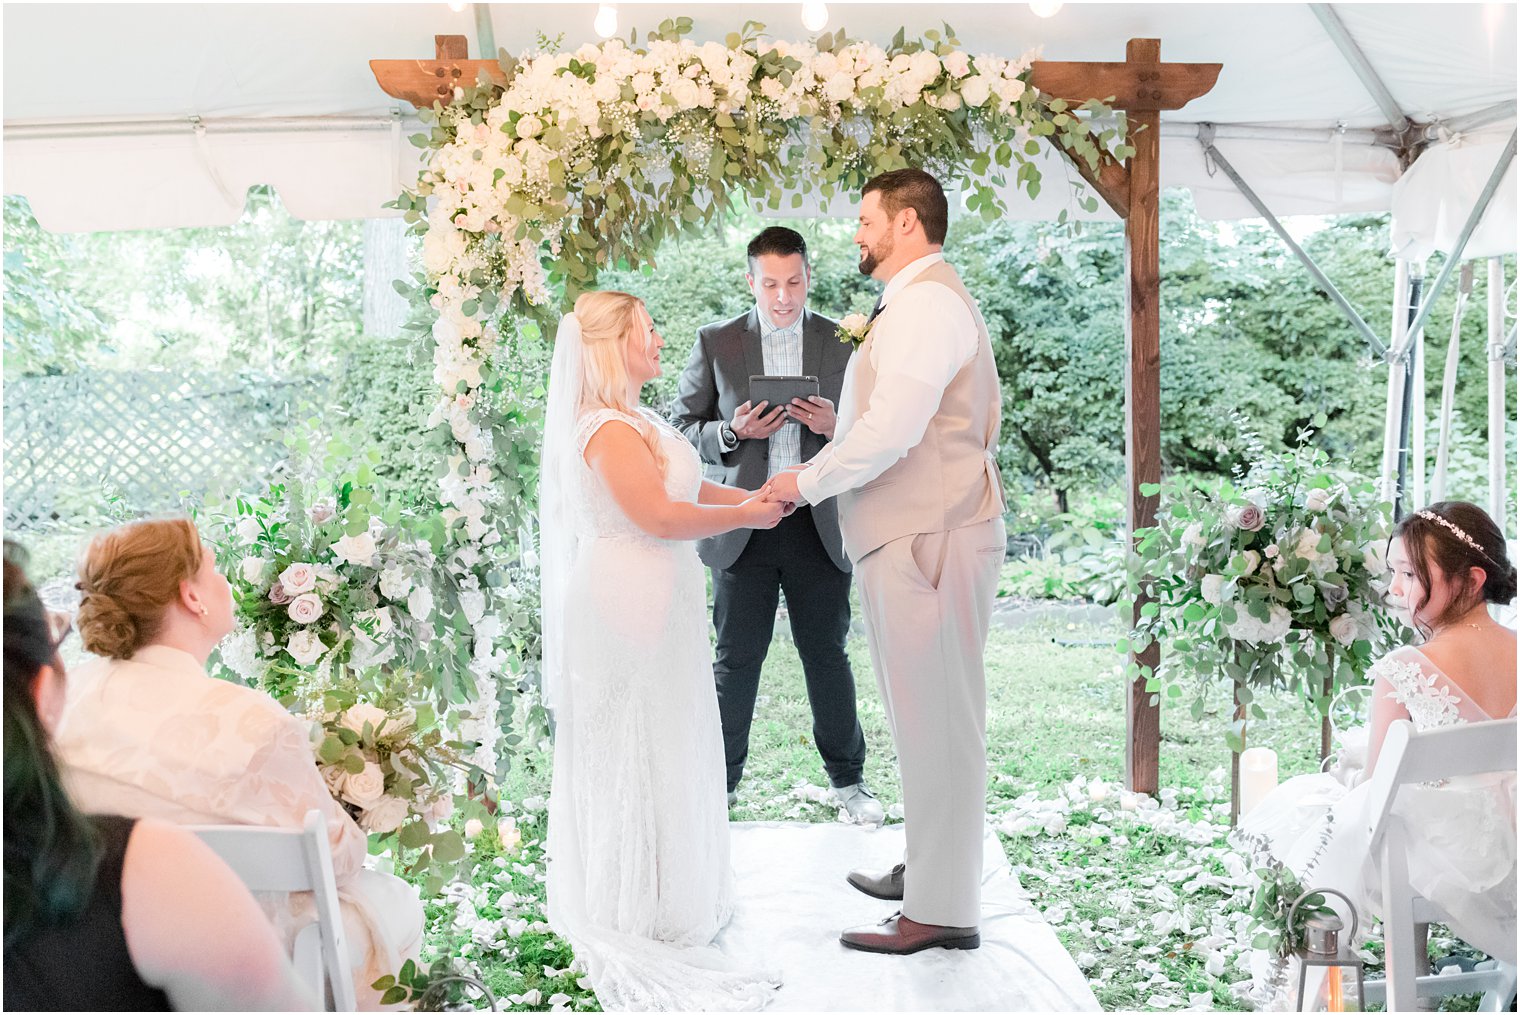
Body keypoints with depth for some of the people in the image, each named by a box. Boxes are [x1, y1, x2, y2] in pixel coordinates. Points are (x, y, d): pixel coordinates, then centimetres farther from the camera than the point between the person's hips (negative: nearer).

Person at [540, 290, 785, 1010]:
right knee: (637, 751, 1)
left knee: (662, 746, 17)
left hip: (651, 600, 10)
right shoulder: (608, 430, -21)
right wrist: (746, 516, -13)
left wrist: (750, 494, 4)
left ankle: (660, 890, 31)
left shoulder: (633, 422, 12)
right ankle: (639, 906, 15)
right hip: (630, 604, -10)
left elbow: (680, 485, 16)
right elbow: (659, 515, -24)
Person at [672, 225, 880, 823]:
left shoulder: (844, 343, 5)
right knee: (735, 660, 6)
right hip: (743, 525, 0)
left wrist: (837, 426, -15)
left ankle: (847, 779, 25)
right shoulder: (716, 343, 3)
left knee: (827, 655, 10)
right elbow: (684, 427, 5)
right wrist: (733, 432, -15)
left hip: (820, 525, 1)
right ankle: (721, 781, 21)